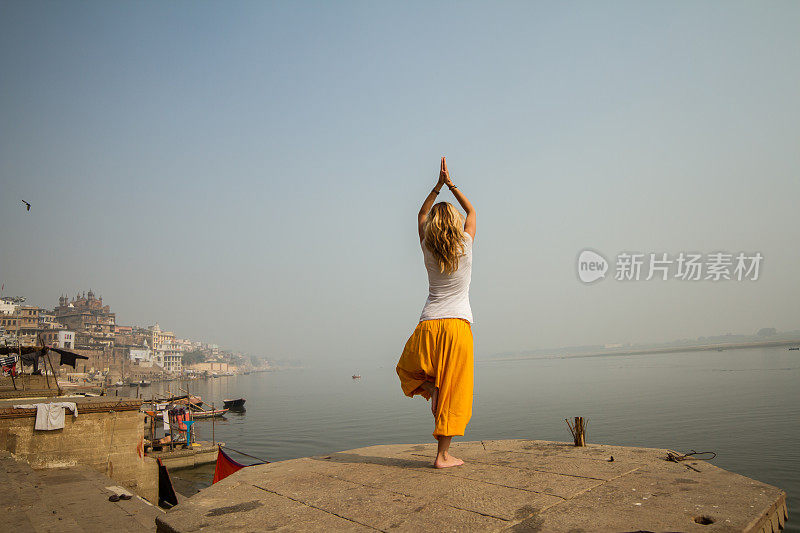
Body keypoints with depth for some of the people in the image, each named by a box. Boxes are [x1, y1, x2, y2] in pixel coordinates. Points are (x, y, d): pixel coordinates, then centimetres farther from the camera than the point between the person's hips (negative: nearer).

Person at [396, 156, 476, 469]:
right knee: (453, 390, 2)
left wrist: (438, 186, 21)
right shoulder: (465, 246, -1)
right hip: (458, 326, -1)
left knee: (408, 369, 27)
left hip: (428, 326, 2)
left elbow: (421, 215, 22)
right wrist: (451, 185, 22)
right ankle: (443, 455, 5)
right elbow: (471, 211, 18)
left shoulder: (427, 249, 3)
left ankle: (429, 387, -2)